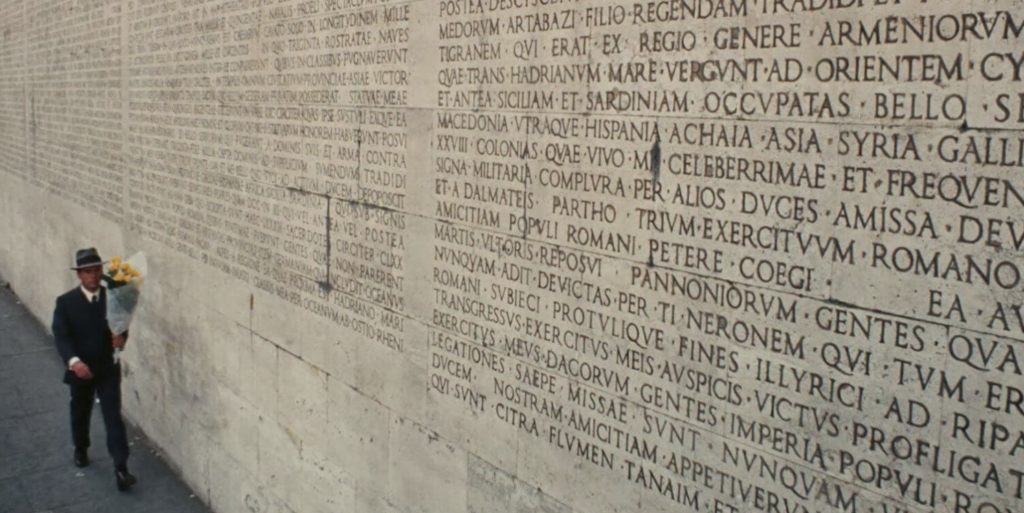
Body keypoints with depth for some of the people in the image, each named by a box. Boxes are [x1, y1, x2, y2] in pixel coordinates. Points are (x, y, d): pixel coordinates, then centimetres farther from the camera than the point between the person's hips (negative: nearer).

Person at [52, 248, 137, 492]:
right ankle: (81, 449, 48)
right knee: (80, 413, 21)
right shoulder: (65, 302, -10)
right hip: (80, 369, 0)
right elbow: (61, 336, -18)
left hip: (108, 369, 0)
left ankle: (120, 468, -8)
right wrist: (73, 360, -36)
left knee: (114, 417, -6)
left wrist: (121, 337, -24)